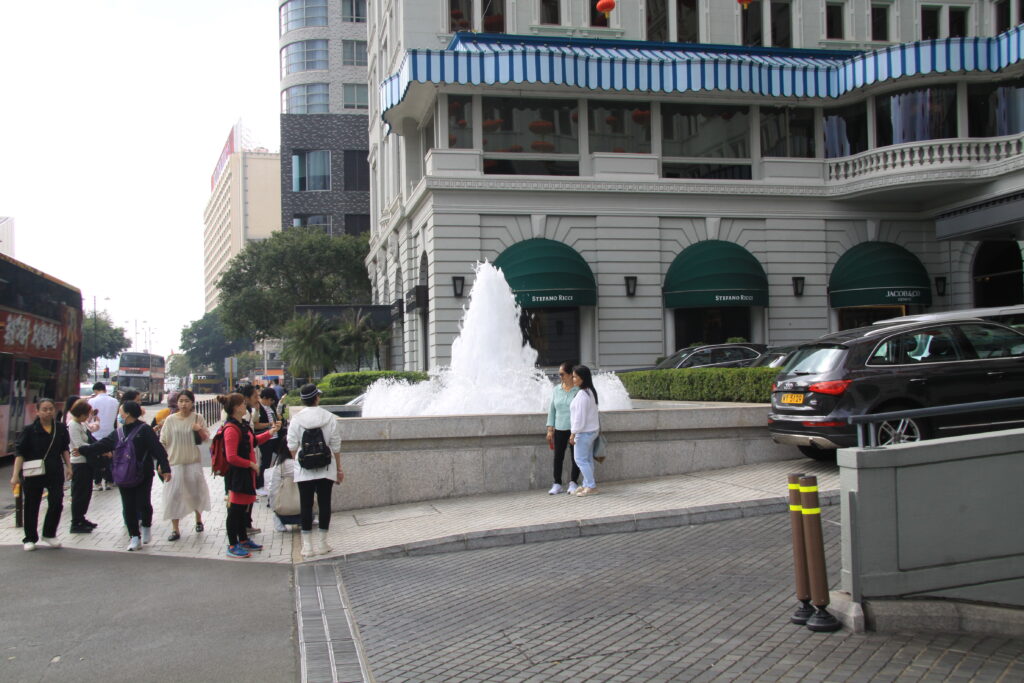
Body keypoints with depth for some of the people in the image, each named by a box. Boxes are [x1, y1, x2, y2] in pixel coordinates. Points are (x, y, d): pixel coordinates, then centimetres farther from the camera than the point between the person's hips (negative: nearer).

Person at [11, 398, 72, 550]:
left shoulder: (61, 428, 3)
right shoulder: (29, 430, -8)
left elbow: (65, 449, 15)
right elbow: (19, 452, -8)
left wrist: (68, 467, 8)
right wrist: (15, 475, -13)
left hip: (55, 472, 2)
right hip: (33, 474, -2)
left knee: (57, 503, -3)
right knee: (31, 506, 7)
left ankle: (49, 534, 16)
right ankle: (30, 538, 21)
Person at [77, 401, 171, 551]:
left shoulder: (145, 430, -9)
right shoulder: (119, 432, 10)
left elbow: (158, 450, -13)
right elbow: (102, 445, 19)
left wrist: (165, 468, -17)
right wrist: (83, 450, 20)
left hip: (143, 475, -6)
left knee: (143, 504, -5)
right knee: (128, 507, 4)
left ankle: (146, 526, 24)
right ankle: (135, 537, 11)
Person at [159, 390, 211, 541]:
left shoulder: (197, 418, -1)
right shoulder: (170, 419, -2)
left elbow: (206, 439, 3)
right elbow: (163, 442, 3)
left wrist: (200, 430, -18)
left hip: (193, 462, 1)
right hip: (174, 462, 0)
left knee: (196, 492, 11)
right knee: (173, 495, -2)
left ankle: (198, 520, 36)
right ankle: (175, 529, 6)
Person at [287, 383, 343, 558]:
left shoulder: (296, 420, -5)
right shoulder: (329, 418, -4)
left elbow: (292, 446, -3)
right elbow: (336, 446, -2)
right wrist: (339, 469, 7)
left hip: (304, 470, 0)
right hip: (326, 469, 0)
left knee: (306, 505, 6)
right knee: (324, 504, 8)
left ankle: (307, 545, 8)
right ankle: (322, 543, 12)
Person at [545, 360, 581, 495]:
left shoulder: (579, 390, -6)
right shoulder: (556, 390, 6)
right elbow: (552, 410, 10)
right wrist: (550, 429, 6)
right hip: (560, 429, 3)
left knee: (575, 456, 4)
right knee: (558, 456, 4)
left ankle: (573, 483, 15)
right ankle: (557, 484, 11)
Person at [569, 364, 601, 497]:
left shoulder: (582, 394, -21)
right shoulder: (591, 392, 10)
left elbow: (580, 416, -23)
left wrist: (573, 433, -18)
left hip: (584, 432, -10)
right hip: (591, 430, 10)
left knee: (580, 458, -4)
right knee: (588, 459, 13)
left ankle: (591, 486, -3)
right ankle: (587, 485, 18)